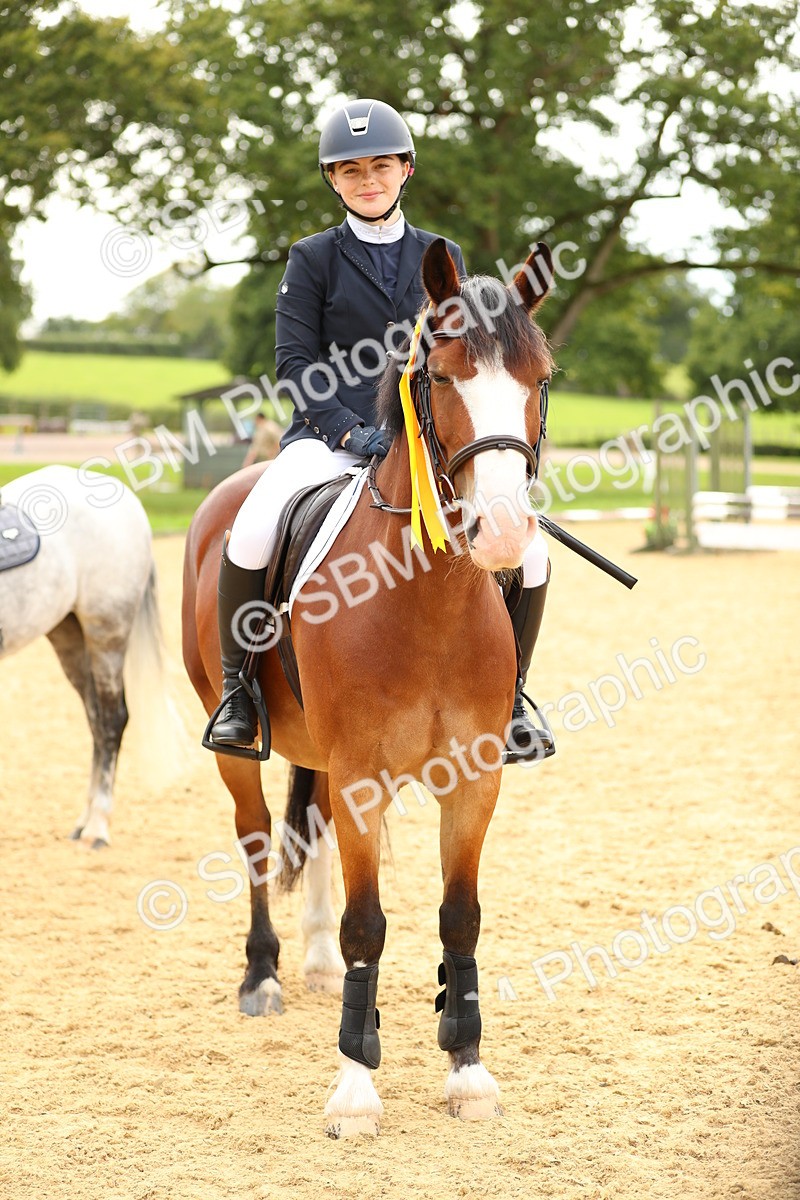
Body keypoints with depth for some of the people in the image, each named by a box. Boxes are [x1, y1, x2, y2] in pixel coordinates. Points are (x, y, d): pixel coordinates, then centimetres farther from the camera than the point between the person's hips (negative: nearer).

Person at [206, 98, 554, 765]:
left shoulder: (442, 258, 14)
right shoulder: (314, 259, 6)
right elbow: (294, 361, -2)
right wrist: (350, 431, -16)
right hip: (330, 436, -2)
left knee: (528, 554, -15)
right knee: (249, 539, -31)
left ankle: (507, 699, 8)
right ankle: (237, 688, -9)